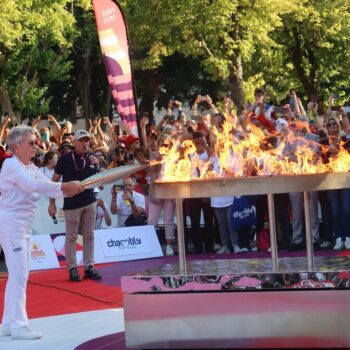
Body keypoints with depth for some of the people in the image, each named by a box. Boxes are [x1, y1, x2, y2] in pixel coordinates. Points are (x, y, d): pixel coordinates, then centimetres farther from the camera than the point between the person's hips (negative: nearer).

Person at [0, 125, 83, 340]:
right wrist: (64, 187, -28)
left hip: (24, 226, 9)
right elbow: (32, 185, -25)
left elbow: (44, 186, 5)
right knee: (19, 275, -10)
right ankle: (18, 325, -8)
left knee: (18, 276, 12)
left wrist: (69, 189, -13)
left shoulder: (31, 168, 14)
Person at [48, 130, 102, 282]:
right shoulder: (65, 159, -9)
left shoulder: (92, 158, 3)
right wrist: (52, 203, -6)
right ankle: (72, 268, 7)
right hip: (72, 203, -4)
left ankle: (89, 266, 15)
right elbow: (55, 181, -3)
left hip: (90, 202, 4)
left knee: (89, 236, 8)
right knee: (71, 237, 1)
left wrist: (96, 166, -13)